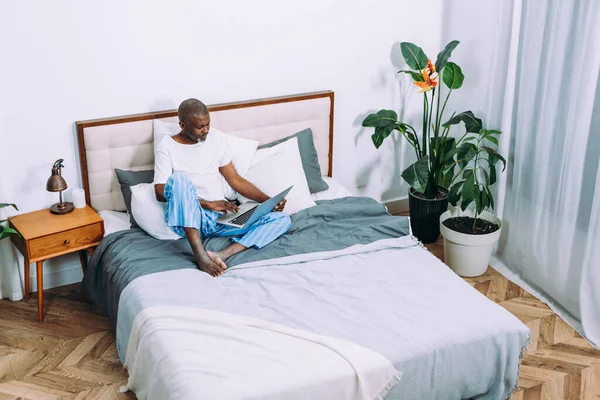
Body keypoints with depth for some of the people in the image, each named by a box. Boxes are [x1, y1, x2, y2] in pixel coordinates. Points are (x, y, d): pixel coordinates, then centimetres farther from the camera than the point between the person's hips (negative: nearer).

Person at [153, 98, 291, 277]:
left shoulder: (216, 141, 14)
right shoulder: (167, 146, 1)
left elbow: (235, 180, 17)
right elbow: (160, 192, -9)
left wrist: (268, 200, 1)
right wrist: (208, 204, -17)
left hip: (221, 217, 5)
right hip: (188, 219, -4)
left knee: (282, 219, -14)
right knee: (179, 179, -35)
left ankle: (222, 254, -35)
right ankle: (200, 255, -38)